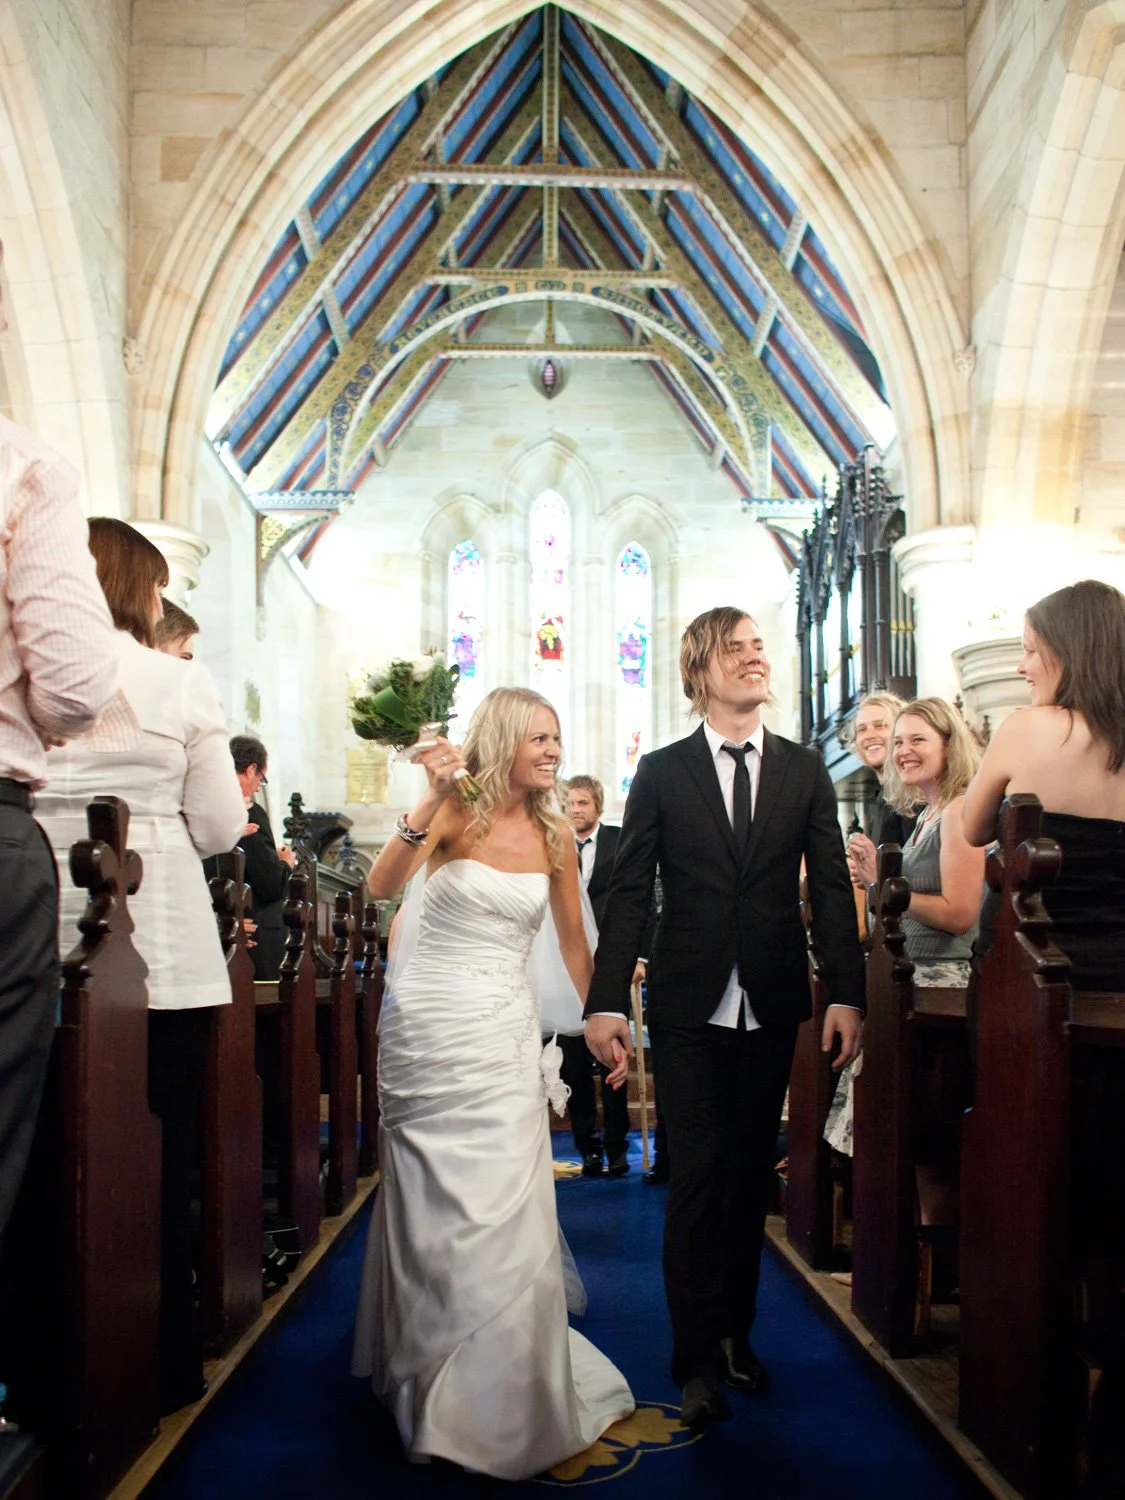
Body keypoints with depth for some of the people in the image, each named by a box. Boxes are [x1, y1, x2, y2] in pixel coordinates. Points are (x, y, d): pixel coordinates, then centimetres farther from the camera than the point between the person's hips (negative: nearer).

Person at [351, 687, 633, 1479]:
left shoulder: (555, 833, 4)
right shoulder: (455, 814, -6)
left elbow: (575, 940, 12)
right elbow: (381, 887, -21)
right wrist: (431, 802, -28)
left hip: (505, 1027, 3)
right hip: (428, 1019, -2)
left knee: (502, 1203, 2)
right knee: (436, 1201, 7)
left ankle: (501, 1391, 21)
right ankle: (433, 1377, 26)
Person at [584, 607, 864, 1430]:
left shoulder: (805, 770, 6)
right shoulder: (661, 772, 1)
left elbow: (832, 885, 4)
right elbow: (629, 892, -2)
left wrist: (847, 993, -5)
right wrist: (606, 1001, -10)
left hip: (773, 1006, 2)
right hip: (689, 1006, -2)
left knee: (752, 1174, 13)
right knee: (699, 1175, -1)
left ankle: (736, 1331, 29)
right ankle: (699, 1359, 12)